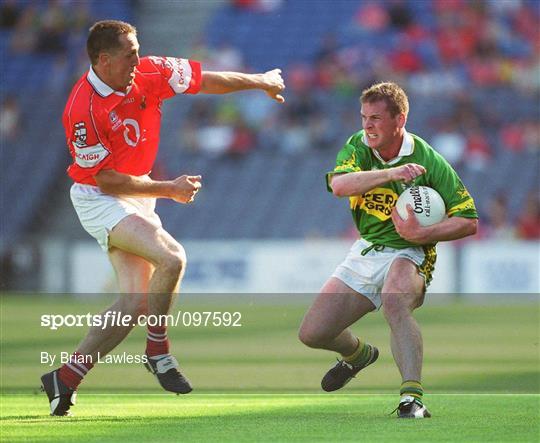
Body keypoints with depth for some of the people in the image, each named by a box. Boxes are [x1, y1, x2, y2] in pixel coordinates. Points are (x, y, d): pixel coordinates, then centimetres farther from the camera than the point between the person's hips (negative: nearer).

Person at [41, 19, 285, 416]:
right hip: (100, 201, -7)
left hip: (136, 197, 7)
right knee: (171, 258, -27)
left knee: (136, 300, -3)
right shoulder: (83, 111, -24)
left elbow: (206, 80, 9)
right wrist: (169, 190, -15)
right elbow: (106, 179, -19)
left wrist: (259, 82, 21)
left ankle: (65, 379, 4)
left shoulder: (148, 74, -6)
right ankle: (158, 351, -6)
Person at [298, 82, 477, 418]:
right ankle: (359, 354, 38)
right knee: (312, 333, 2)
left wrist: (421, 234, -26)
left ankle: (413, 398, -43)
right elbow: (339, 184, -25)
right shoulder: (358, 147, -2)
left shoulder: (428, 160, -14)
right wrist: (392, 173, -35)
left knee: (394, 301, -40)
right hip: (366, 250, 5)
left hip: (408, 255, -5)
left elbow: (468, 221, -12)